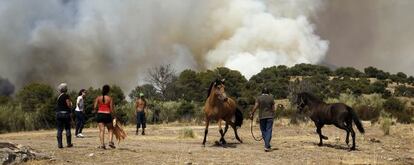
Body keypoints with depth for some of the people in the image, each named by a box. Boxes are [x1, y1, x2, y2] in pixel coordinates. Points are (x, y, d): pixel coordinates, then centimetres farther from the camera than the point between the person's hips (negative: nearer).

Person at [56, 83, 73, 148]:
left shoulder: (59, 96, 11)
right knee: (67, 129, 5)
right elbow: (69, 105, -14)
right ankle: (69, 143, 9)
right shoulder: (66, 96, -10)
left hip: (58, 113, 5)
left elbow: (59, 105, 15)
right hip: (65, 113, -5)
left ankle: (59, 144, 2)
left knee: (59, 129, 5)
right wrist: (71, 103, 8)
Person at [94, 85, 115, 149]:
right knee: (110, 129, 15)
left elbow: (95, 107, -1)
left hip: (99, 114, 2)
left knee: (101, 130, 1)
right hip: (107, 115, -1)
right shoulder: (109, 98, -3)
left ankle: (102, 144, -6)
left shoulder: (98, 97, 2)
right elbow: (111, 108, -4)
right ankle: (110, 141, -2)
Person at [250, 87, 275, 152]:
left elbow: (255, 106, -11)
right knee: (268, 131, -1)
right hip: (270, 116, 0)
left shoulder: (259, 98, 0)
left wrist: (252, 114, -6)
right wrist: (273, 115, 15)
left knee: (263, 131, 11)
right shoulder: (271, 98, 2)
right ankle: (266, 146, -12)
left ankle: (267, 145, 17)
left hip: (262, 117, 0)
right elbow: (273, 108, 2)